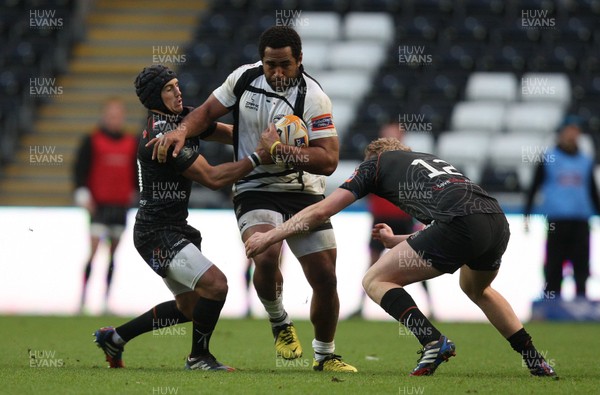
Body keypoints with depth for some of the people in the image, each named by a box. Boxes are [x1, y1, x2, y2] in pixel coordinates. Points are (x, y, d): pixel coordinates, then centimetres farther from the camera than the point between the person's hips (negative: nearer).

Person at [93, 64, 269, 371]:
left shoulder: (185, 118, 7)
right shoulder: (160, 136, -21)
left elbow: (230, 133, 8)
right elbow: (212, 178, -22)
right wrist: (258, 157, -22)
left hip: (174, 229, 10)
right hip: (158, 233, -10)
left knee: (190, 306, 19)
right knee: (215, 285, -20)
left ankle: (114, 337, 29)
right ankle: (199, 357, 0)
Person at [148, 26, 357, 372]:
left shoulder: (313, 97, -14)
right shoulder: (245, 77, -5)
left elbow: (329, 160, -19)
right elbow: (208, 111, 8)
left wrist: (286, 152, -34)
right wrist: (181, 131, -11)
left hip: (304, 192, 0)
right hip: (255, 190, 0)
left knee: (325, 277, -2)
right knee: (266, 256, -29)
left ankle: (325, 355, 21)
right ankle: (280, 324, 0)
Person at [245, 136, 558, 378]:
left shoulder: (376, 162, 22)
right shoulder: (432, 162, 39)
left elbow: (320, 211, 19)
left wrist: (269, 237, 29)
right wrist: (395, 241, 56)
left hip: (461, 223, -7)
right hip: (498, 221, 7)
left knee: (375, 281, 7)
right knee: (476, 288, 38)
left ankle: (433, 341, -12)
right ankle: (534, 359, 29)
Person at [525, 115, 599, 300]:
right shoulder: (548, 160, 7)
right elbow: (534, 187, 7)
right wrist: (527, 214, 0)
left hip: (581, 221, 3)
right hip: (556, 220, -3)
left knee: (581, 264, -3)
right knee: (554, 264, -4)